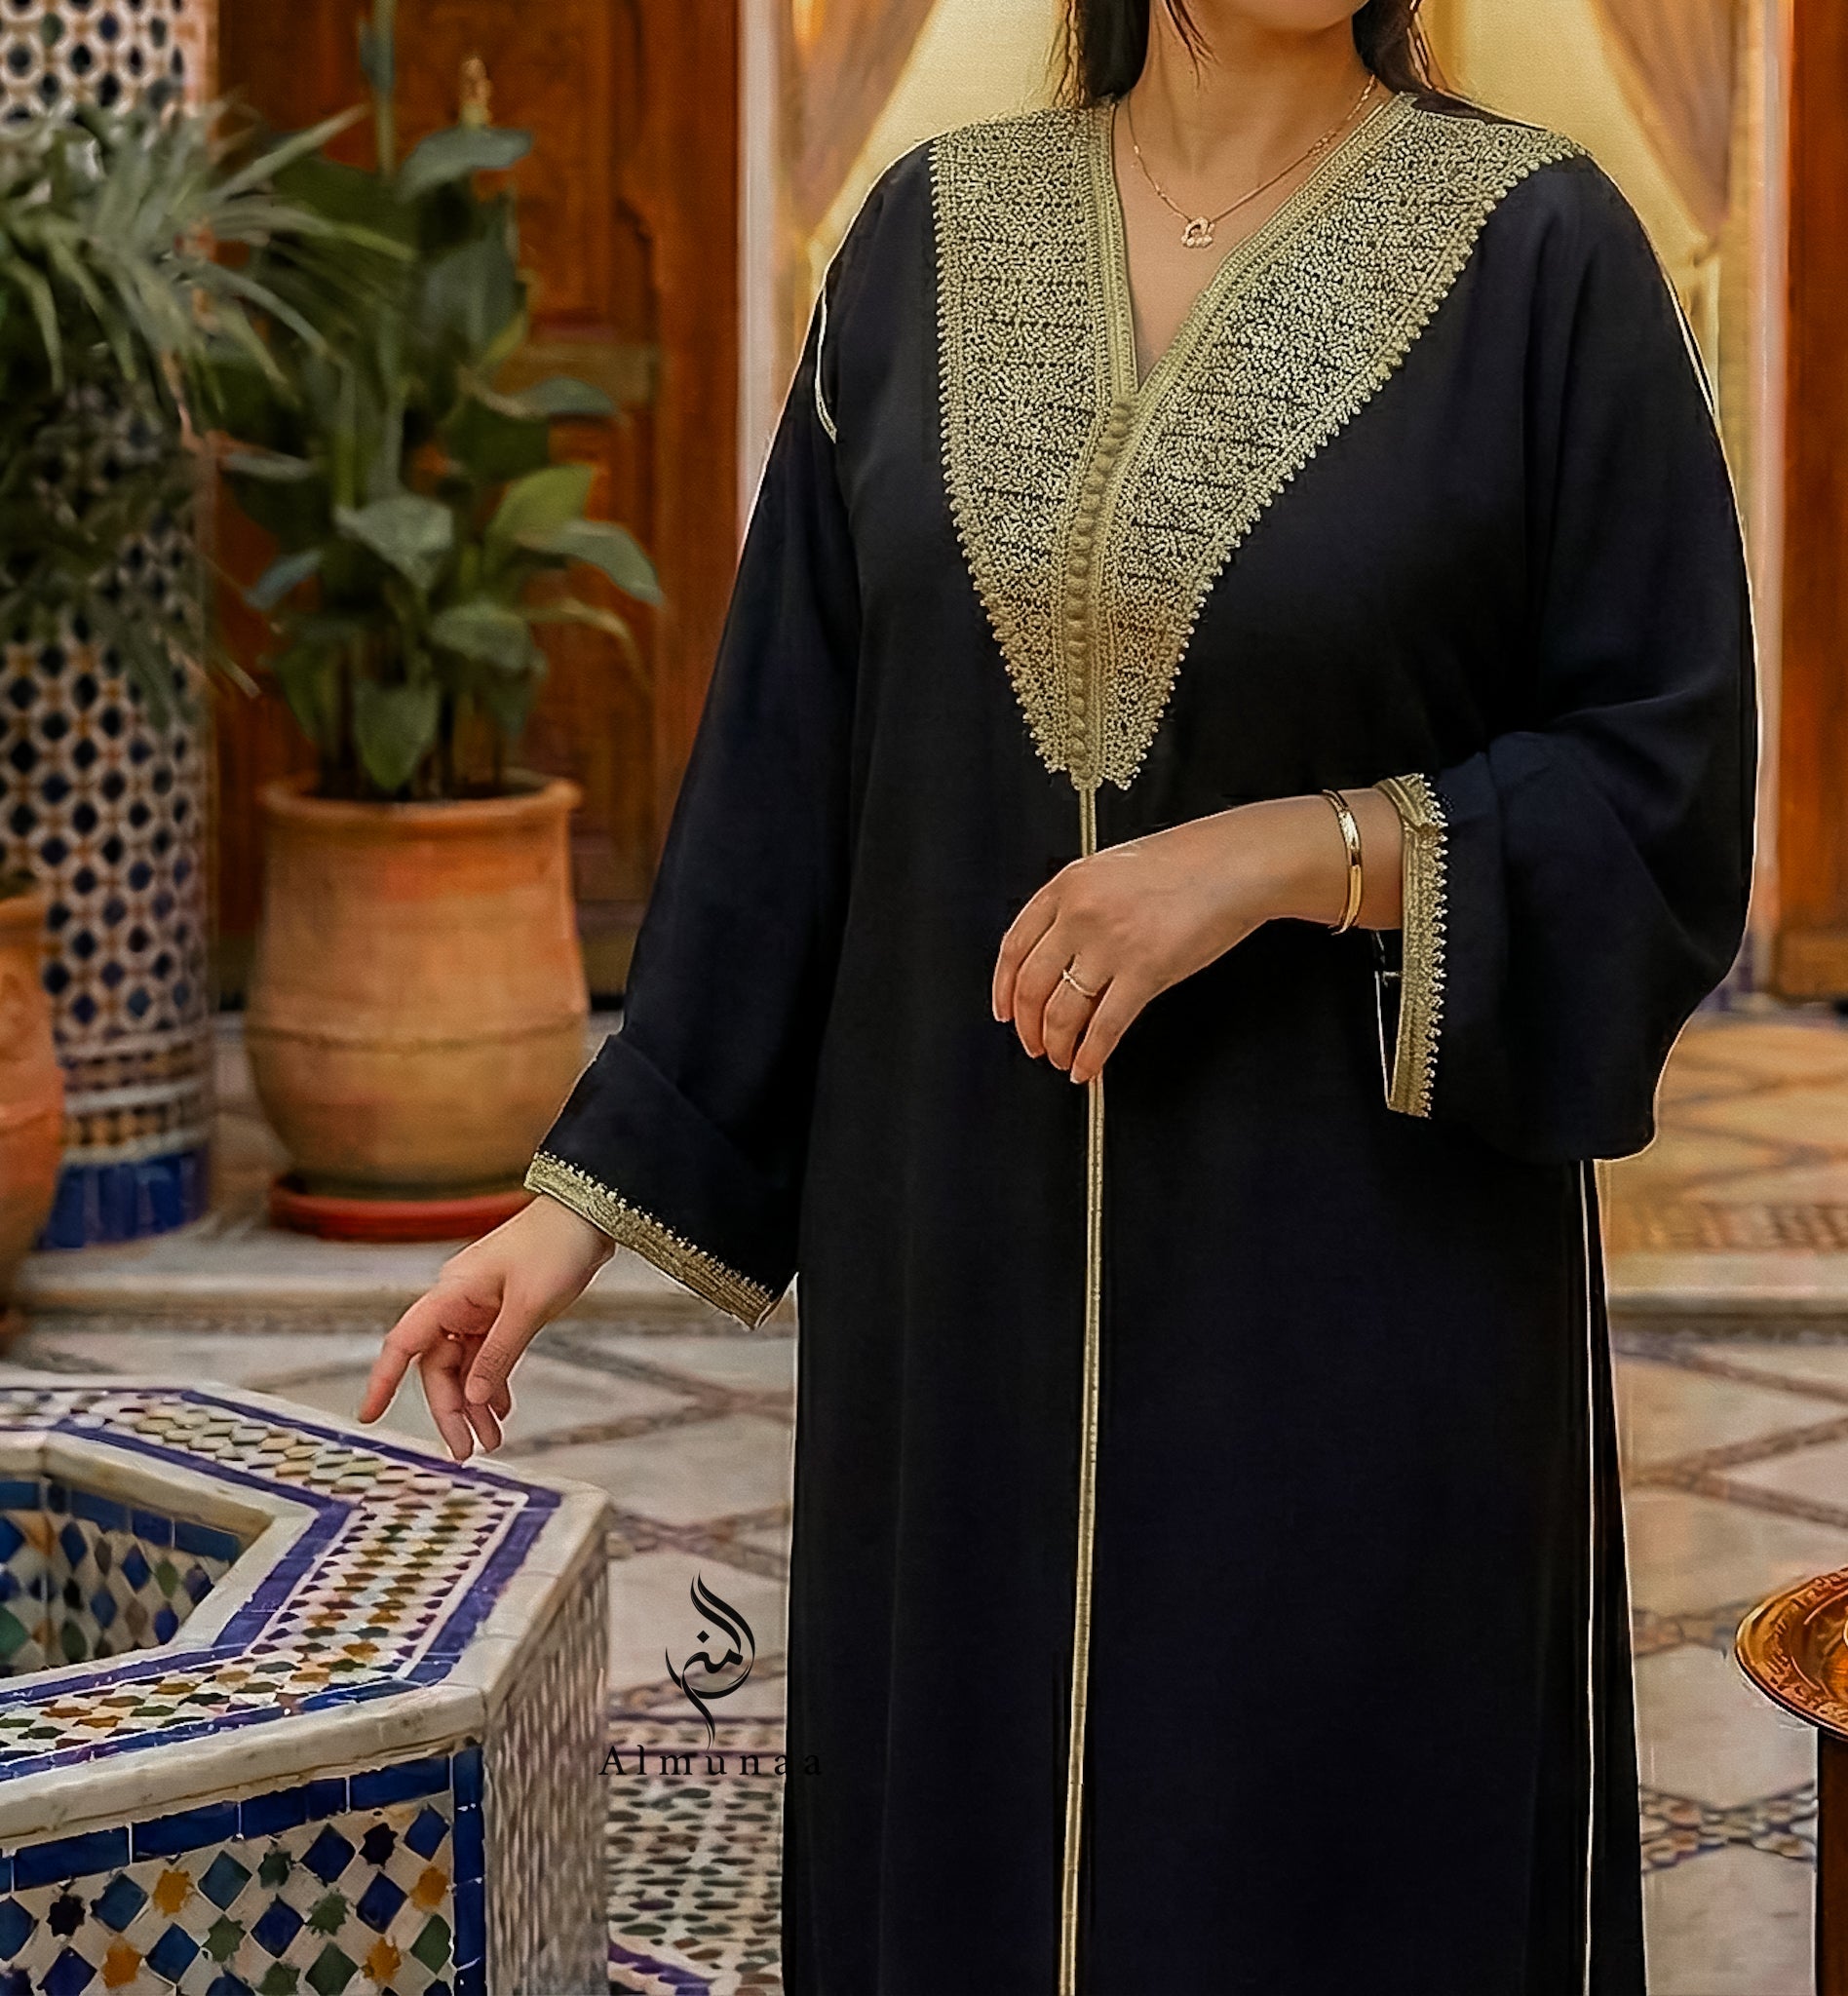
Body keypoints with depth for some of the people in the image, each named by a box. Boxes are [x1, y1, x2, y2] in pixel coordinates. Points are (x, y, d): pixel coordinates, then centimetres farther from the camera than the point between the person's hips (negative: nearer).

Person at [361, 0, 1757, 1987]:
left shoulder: (1536, 250, -6)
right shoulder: (930, 239, 4)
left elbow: (1662, 790, -6)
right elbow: (786, 771, 6)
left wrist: (1304, 852, -19)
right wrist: (597, 1183, 3)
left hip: (1359, 1293, -3)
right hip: (966, 1271, 3)